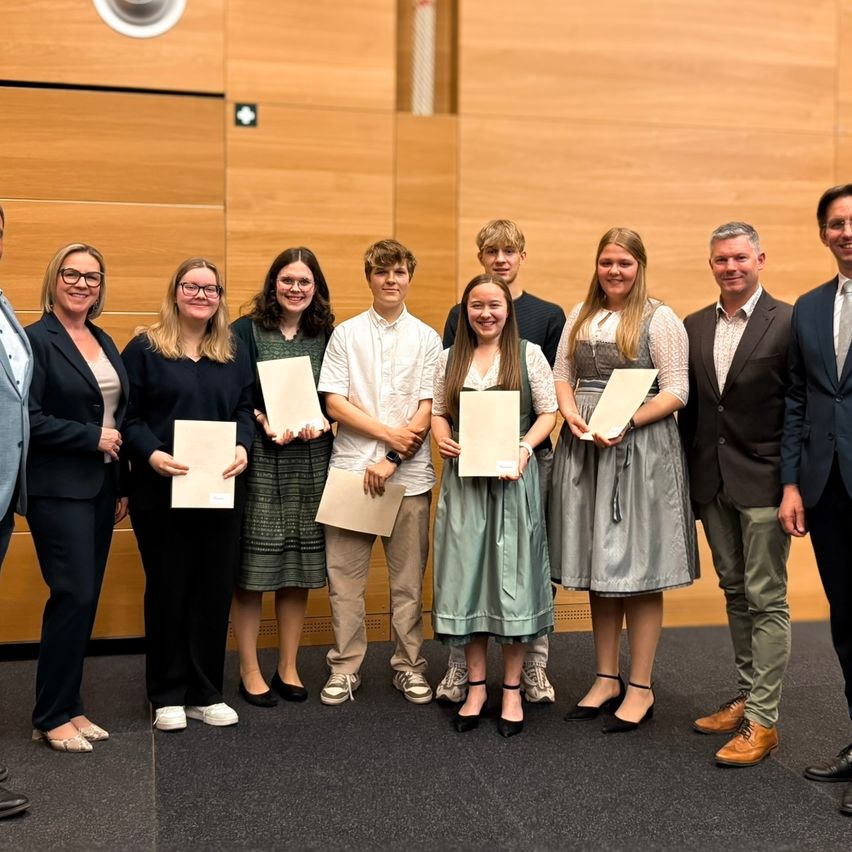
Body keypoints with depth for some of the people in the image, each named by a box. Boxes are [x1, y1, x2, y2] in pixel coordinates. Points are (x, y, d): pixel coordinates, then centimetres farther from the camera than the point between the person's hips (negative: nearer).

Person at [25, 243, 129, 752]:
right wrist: (92, 437, -13)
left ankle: (68, 706, 19)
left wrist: (123, 485, 12)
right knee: (75, 596, -7)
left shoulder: (104, 342, 14)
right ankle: (52, 717, 7)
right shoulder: (37, 340, -8)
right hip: (58, 490, -7)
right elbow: (28, 419, -16)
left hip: (101, 486, 7)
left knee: (84, 599, 9)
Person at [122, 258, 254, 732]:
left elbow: (245, 409, 10)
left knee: (216, 590, 7)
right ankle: (168, 696, 18)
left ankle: (206, 693, 20)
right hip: (161, 492, -3)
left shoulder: (235, 351, 12)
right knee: (167, 590, 5)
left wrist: (243, 447, -10)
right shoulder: (145, 349, 0)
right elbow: (128, 416, -4)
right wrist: (152, 454, -20)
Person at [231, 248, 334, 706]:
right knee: (252, 569, -1)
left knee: (299, 567, 8)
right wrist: (265, 423, -18)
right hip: (258, 460, -3)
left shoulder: (326, 336, 10)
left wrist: (321, 423, -9)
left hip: (310, 460, 3)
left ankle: (288, 668, 21)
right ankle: (250, 671, 13)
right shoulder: (246, 332, 0)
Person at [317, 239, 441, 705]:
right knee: (344, 576, 3)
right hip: (350, 468, 0)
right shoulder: (345, 334, 6)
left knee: (408, 578, 7)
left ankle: (409, 665, 20)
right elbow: (334, 403, -1)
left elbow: (427, 409, 0)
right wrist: (390, 431, -11)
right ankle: (344, 667, 16)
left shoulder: (427, 338, 6)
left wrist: (392, 459, -10)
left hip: (409, 473, 0)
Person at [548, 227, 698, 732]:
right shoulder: (580, 317, 13)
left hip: (640, 448, -5)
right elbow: (562, 376, 14)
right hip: (584, 448, 5)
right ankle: (607, 679, 23)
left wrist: (625, 422, -20)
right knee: (598, 564, 11)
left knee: (638, 567, 1)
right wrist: (572, 415, -6)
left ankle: (641, 689, 11)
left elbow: (676, 392, -8)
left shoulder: (660, 319, -4)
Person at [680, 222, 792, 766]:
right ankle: (746, 697, 28)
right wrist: (689, 476, 7)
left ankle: (762, 721, 6)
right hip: (712, 483, 6)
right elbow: (689, 405, 11)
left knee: (766, 600, -1)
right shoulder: (694, 327, 9)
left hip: (763, 482, -6)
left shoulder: (788, 322, -8)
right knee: (735, 594, 15)